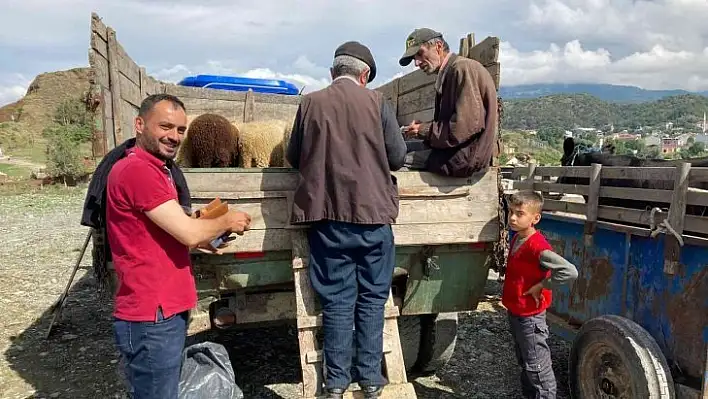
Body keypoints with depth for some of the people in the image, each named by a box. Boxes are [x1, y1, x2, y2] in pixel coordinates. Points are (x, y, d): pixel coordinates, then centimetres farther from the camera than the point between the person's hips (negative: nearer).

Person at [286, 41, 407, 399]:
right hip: (372, 212, -1)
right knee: (372, 297, 11)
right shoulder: (377, 102, -3)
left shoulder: (310, 103, 0)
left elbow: (294, 158, 8)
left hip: (326, 214, 1)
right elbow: (398, 157, 0)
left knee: (336, 298, 9)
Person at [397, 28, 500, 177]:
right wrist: (423, 127, 0)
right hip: (453, 148, 10)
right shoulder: (448, 72, 17)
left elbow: (465, 127, -22)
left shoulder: (463, 68, -14)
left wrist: (424, 131, -12)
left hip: (468, 155, -10)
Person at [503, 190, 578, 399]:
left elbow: (570, 272, -35)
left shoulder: (538, 246, -25)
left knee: (537, 367, 4)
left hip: (530, 316, -9)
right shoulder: (516, 238, 3)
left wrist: (541, 285, -24)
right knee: (524, 363, 23)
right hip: (514, 312, 9)